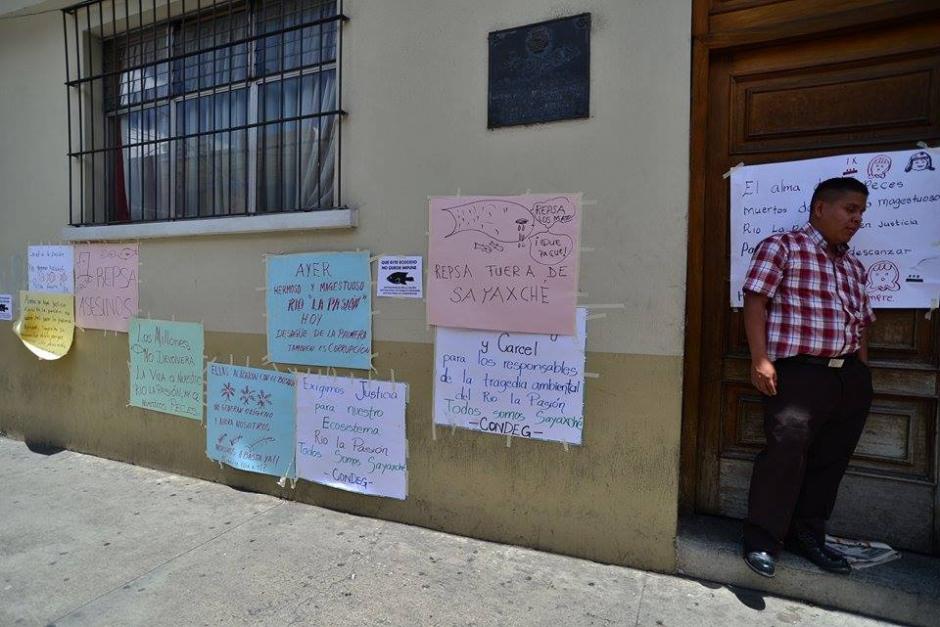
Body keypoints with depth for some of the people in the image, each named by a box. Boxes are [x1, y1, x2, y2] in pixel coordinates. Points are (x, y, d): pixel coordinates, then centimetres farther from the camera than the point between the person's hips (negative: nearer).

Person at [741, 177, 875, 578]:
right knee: (786, 452, -10)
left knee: (830, 461, 12)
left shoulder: (853, 266, 20)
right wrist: (760, 359, -18)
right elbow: (755, 301, -10)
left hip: (849, 376, 8)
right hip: (799, 372, -7)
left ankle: (807, 534, 27)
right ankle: (762, 540, 4)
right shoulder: (781, 247, -1)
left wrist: (862, 376, 14)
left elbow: (860, 324, 21)